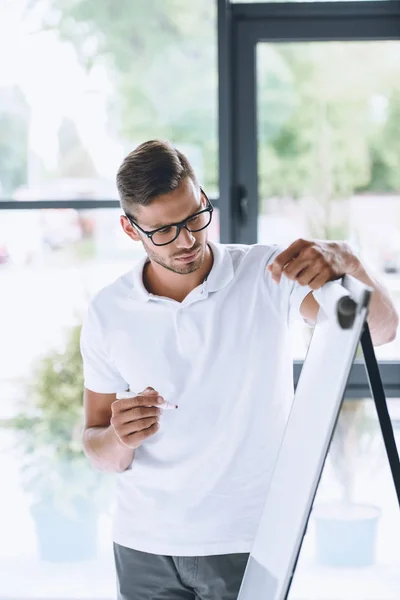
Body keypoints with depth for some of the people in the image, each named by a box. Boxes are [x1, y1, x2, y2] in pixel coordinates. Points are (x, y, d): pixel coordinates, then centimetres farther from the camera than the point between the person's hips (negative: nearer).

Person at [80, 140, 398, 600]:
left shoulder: (268, 274, -7)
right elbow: (98, 449, 4)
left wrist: (344, 261, -40)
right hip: (144, 546, 2)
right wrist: (119, 440, -20)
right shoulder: (108, 314, -2)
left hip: (249, 543, -2)